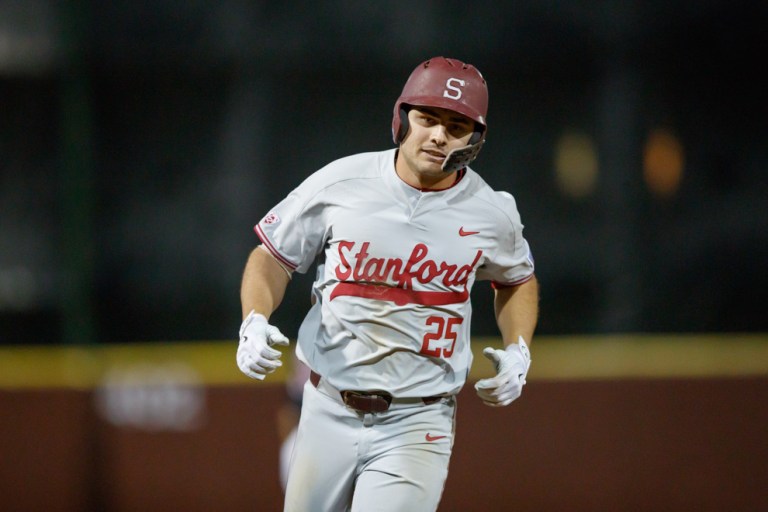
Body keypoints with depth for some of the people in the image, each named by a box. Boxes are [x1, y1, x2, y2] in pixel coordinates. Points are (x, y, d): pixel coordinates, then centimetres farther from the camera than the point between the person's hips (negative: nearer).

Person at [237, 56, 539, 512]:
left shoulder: (491, 214, -3)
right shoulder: (340, 184, -7)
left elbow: (517, 280, 18)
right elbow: (273, 257, 5)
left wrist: (518, 351, 1)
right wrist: (254, 322, -13)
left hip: (417, 425, -1)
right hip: (330, 416, 2)